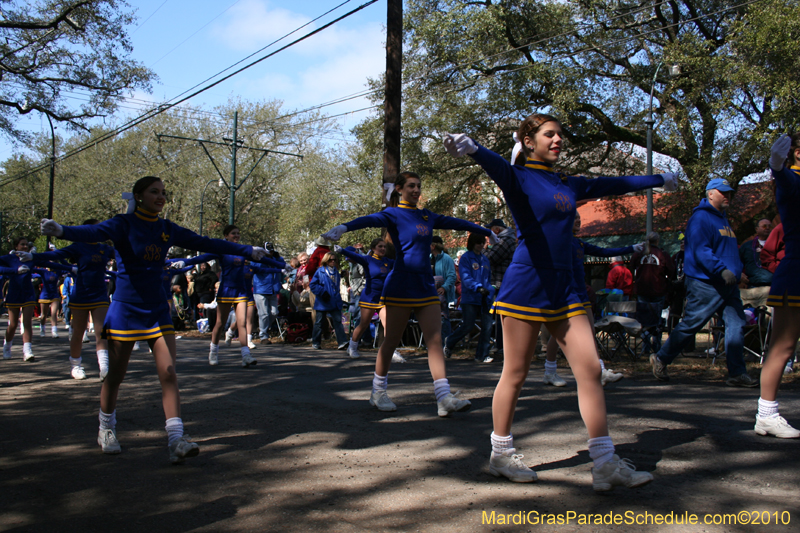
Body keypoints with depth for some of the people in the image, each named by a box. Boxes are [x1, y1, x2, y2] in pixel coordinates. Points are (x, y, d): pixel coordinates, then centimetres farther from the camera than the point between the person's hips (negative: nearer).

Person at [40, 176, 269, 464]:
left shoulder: (167, 229, 5)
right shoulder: (123, 224, -9)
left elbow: (205, 243, 7)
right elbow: (94, 232, -28)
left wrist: (248, 251, 7)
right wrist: (61, 230, -50)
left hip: (157, 310, 4)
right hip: (125, 310, -3)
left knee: (169, 374, -7)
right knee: (115, 376, 8)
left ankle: (176, 441, -8)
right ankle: (106, 429, 33)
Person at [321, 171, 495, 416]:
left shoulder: (427, 217, 17)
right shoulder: (393, 214, -3)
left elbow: (455, 222, 26)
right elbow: (371, 219, -23)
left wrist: (487, 231, 36)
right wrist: (343, 227, -43)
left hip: (426, 286, 6)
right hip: (401, 285, -6)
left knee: (435, 341, -2)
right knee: (391, 341, 2)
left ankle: (444, 398, -4)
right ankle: (378, 392, 18)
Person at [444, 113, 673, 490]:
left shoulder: (570, 186, 18)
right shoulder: (519, 177, -3)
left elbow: (613, 185, 32)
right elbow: (496, 164, -26)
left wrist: (660, 180, 45)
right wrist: (471, 148, -49)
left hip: (563, 290, 7)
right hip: (525, 288, -7)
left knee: (590, 369, 1)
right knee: (515, 374, 1)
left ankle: (605, 463, 7)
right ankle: (500, 454, 18)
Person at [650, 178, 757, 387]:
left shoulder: (723, 219, 21)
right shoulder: (700, 218, -10)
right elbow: (701, 250, -22)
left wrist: (738, 270, 17)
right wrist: (721, 270, -30)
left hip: (728, 284, 9)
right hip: (705, 283, -9)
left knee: (736, 325, 1)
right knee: (689, 325, -2)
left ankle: (737, 373, 4)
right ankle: (661, 359, 13)